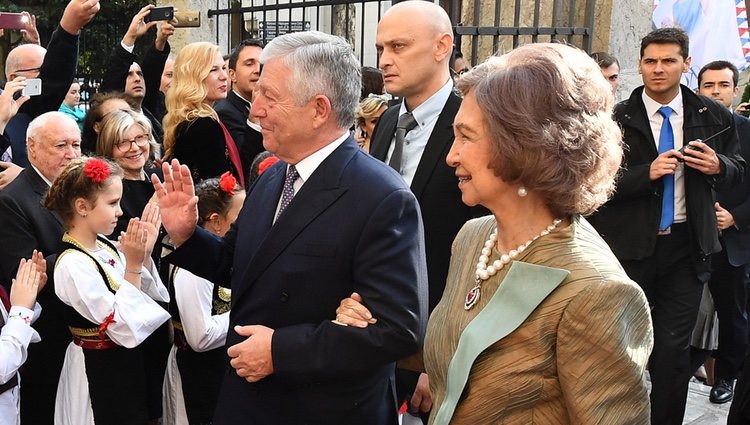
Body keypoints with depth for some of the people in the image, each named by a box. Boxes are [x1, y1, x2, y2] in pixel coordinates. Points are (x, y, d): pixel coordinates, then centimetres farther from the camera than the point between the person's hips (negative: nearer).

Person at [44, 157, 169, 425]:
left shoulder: (105, 246, -2)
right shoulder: (73, 264, -24)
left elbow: (151, 295, 3)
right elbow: (126, 330, -26)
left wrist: (145, 256, -12)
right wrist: (133, 265, -27)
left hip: (126, 365, 8)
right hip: (99, 374, -8)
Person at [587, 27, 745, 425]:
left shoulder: (713, 116, 1)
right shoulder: (616, 119, -7)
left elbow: (738, 168, 12)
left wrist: (719, 166, -9)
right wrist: (647, 173, -22)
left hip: (687, 246, 1)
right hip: (629, 245, -1)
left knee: (674, 347, 6)